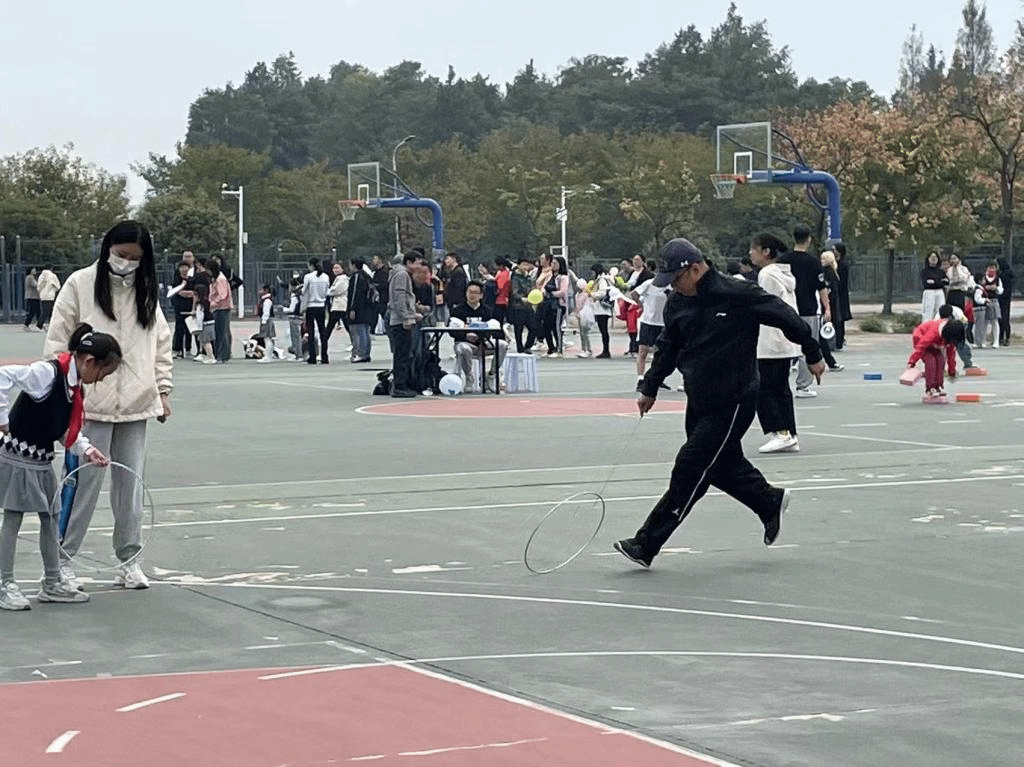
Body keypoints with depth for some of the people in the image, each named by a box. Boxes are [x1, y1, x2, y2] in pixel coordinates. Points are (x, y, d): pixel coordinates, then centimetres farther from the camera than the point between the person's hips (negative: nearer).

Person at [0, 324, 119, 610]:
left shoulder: (75, 386, 6)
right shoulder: (47, 373, -22)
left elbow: (68, 430, 12)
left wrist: (87, 449, -4)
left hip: (42, 459, 9)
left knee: (51, 517, 13)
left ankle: (52, 583, 22)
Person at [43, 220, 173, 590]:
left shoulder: (146, 291, 10)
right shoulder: (81, 284, -2)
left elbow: (161, 344, 15)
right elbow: (58, 340, -2)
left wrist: (163, 389, 10)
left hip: (135, 404, 4)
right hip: (90, 403, -4)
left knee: (130, 483, 8)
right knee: (84, 481, -3)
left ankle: (129, 560, 15)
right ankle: (62, 559, 6)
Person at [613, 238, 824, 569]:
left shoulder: (738, 296, -18)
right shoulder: (677, 304, 2)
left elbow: (785, 316, -8)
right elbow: (668, 348, 17)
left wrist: (813, 355, 0)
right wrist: (649, 389, 16)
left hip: (733, 402, -7)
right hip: (699, 402, 7)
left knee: (690, 469, -9)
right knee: (724, 465, 15)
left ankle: (647, 545, -8)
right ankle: (770, 502, 42)